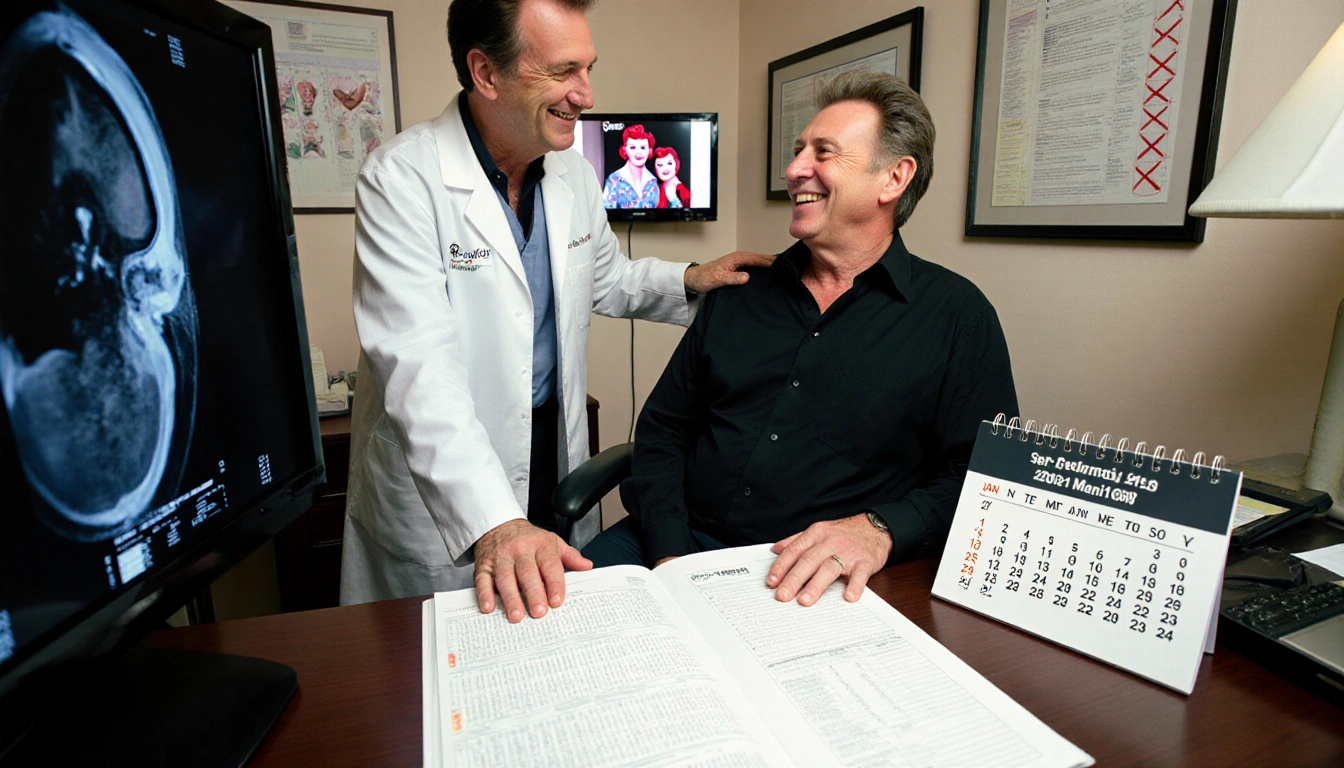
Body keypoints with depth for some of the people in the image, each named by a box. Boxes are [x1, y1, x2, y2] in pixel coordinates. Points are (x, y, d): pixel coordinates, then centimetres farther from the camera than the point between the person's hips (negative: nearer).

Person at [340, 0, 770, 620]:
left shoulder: (575, 175, 1)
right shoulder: (401, 180, -20)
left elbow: (604, 280, 19)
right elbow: (419, 367, -29)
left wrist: (689, 280, 1)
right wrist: (491, 523, -38)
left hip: (555, 455, 6)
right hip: (440, 499, -5)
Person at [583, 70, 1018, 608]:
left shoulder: (956, 315, 2)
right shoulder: (738, 294, 12)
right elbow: (662, 430, 11)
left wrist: (879, 530, -20)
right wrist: (669, 550, -5)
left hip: (824, 583, -2)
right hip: (686, 541, 3)